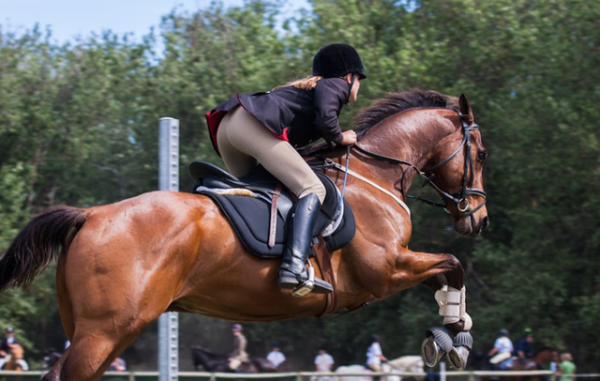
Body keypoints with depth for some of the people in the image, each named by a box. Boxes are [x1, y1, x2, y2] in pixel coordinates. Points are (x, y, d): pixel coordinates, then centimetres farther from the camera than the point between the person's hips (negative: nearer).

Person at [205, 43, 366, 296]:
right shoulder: (336, 85, 11)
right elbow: (325, 119, -8)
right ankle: (294, 266, -31)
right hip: (254, 125, -9)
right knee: (312, 189, -12)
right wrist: (340, 138, 10)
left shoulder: (307, 86, 37)